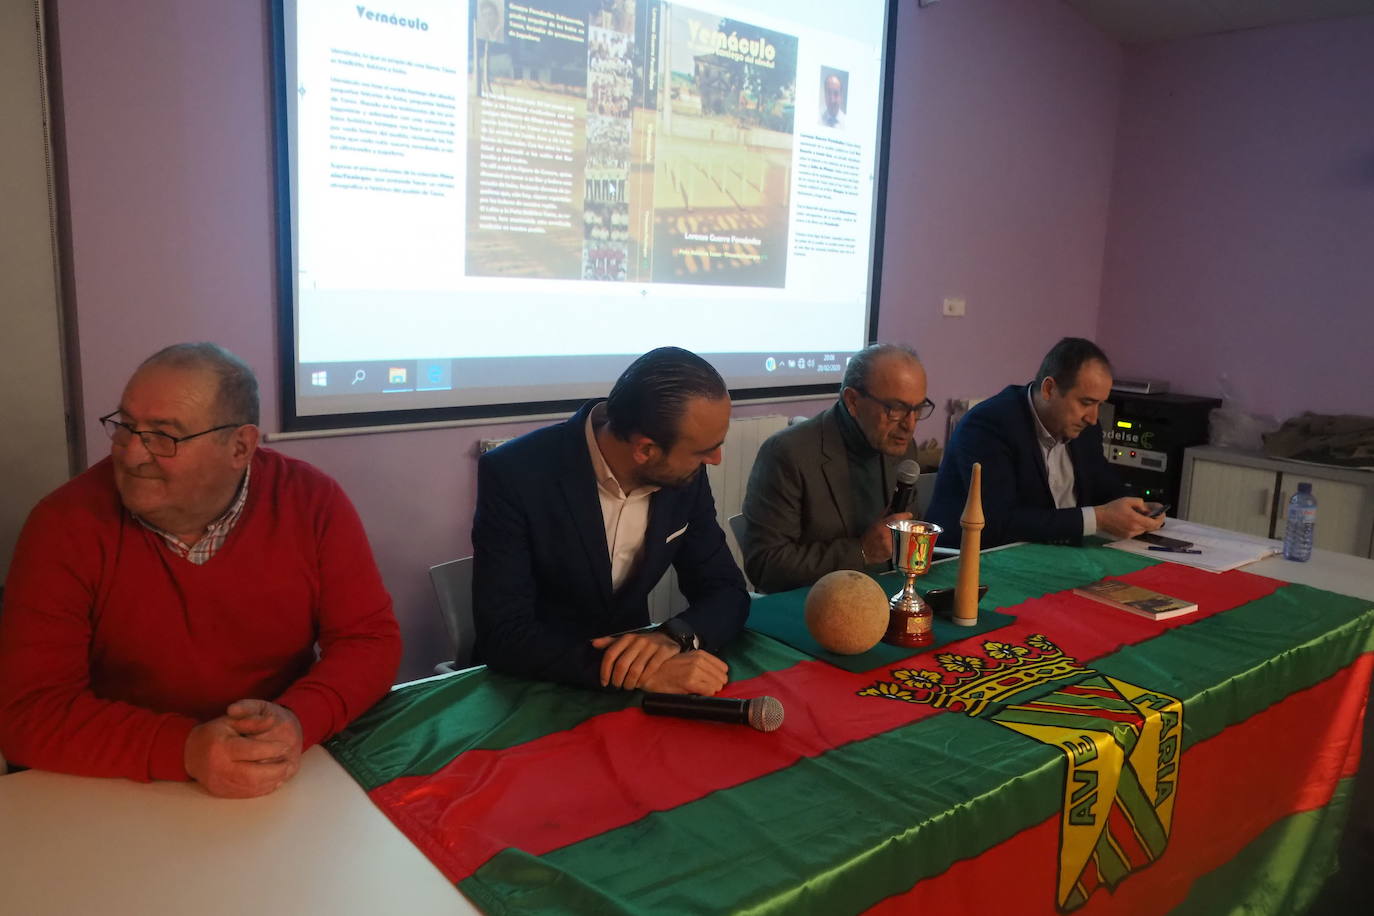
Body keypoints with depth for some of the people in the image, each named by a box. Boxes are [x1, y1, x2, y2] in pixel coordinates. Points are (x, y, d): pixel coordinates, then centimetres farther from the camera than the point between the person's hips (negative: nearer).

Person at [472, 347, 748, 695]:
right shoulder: (514, 473, -23)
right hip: (533, 685, -4)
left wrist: (675, 637, -23)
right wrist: (645, 674, -35)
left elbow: (727, 591, -2)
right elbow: (503, 636, -25)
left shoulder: (684, 474, -9)